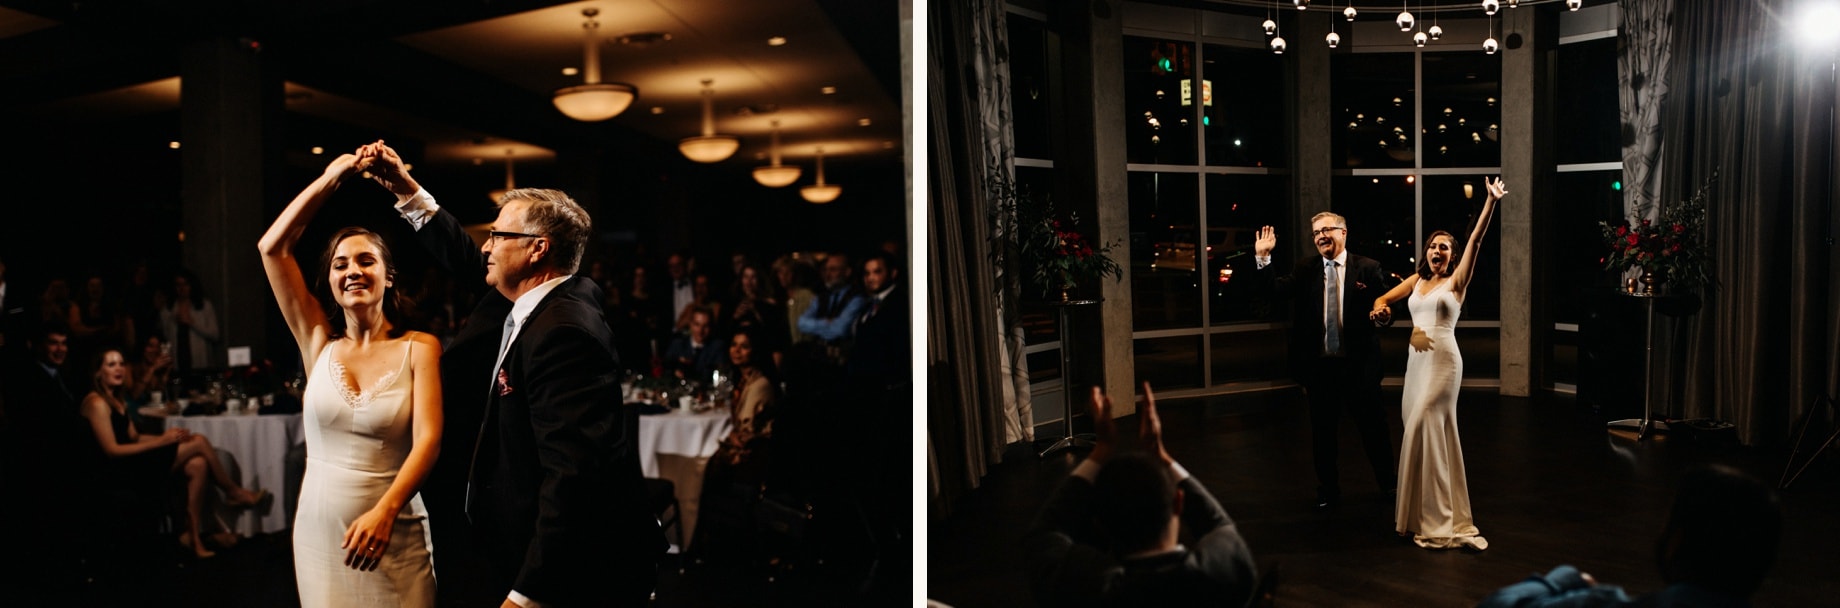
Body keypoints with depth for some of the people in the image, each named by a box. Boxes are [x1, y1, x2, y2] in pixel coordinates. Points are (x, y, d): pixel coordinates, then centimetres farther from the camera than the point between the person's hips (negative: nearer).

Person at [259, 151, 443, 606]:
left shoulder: (420, 348, -4)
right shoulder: (319, 342, 4)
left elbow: (428, 439, -15)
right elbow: (271, 247, -1)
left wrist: (384, 510, -29)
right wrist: (330, 179, -1)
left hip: (395, 532, -3)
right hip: (319, 529, 3)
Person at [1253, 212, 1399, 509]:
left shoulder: (1367, 268, -1)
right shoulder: (1304, 269, 4)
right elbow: (1280, 289, -10)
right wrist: (1263, 258, -20)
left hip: (1359, 362, -2)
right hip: (1319, 362, 2)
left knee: (1372, 425, 9)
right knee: (1323, 429, 11)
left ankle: (1388, 484, 27)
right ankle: (1328, 490, 24)